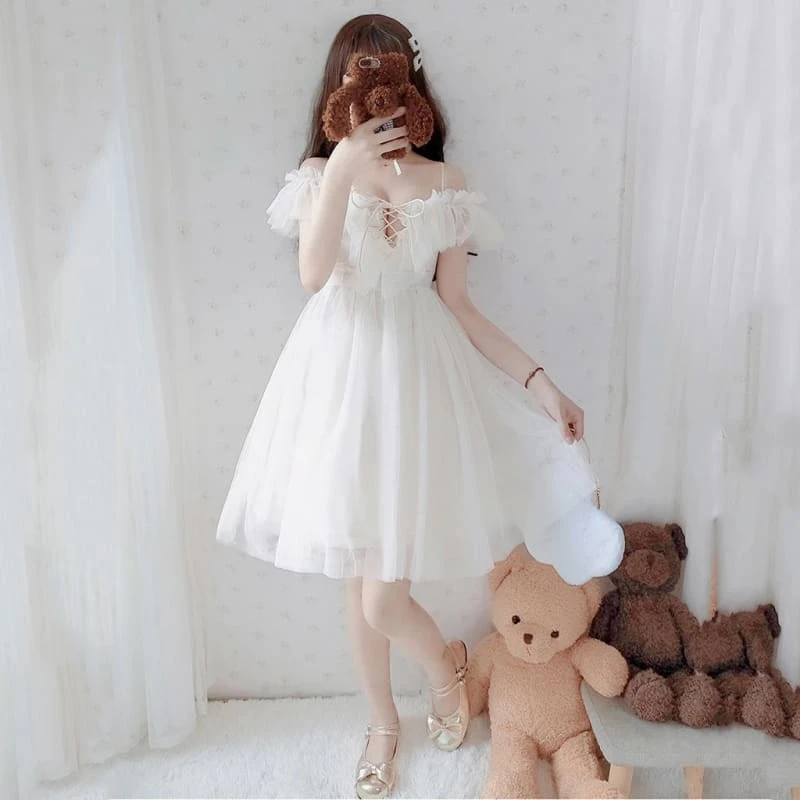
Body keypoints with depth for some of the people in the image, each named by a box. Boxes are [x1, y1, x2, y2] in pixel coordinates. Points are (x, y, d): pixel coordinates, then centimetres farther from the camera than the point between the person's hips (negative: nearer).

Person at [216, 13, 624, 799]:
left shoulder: (444, 184, 3)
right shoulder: (322, 170, 2)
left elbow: (458, 306, 2)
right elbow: (313, 275, -17)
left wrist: (537, 381, -4)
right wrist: (342, 170, -26)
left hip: (417, 379, -1)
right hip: (342, 376, 1)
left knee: (384, 599, -3)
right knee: (358, 580, 13)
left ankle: (446, 660, 33)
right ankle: (382, 721, 39)